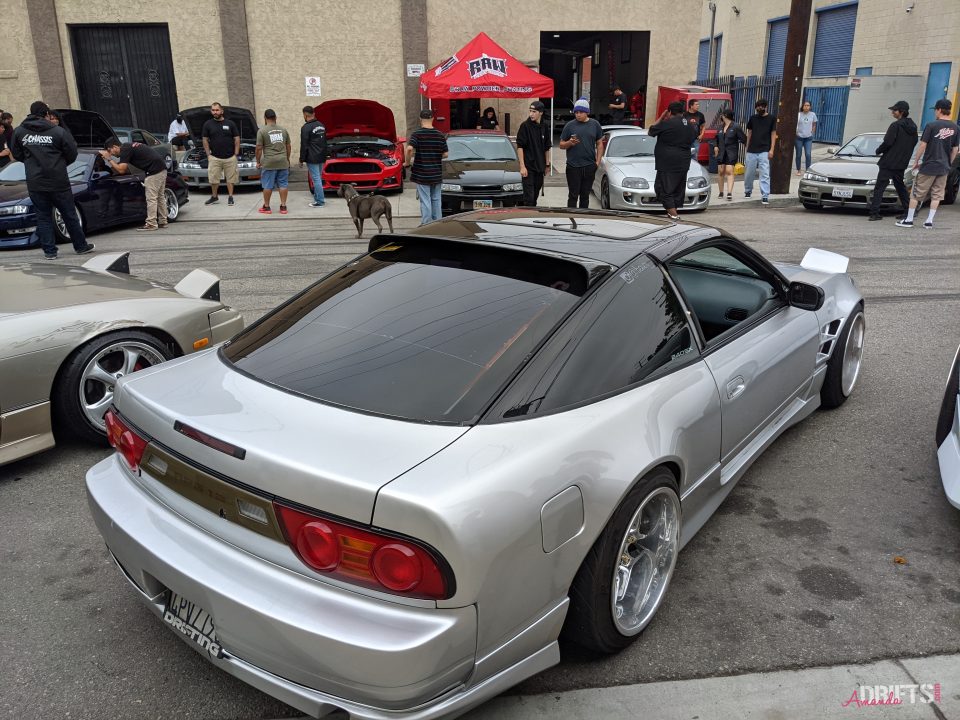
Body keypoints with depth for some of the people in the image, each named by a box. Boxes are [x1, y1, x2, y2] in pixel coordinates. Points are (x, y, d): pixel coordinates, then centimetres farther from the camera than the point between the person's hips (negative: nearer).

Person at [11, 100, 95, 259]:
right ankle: (81, 246, 18)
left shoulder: (19, 132, 2)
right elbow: (72, 154, -1)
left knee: (43, 217, 9)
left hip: (35, 184, 2)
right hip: (58, 182, -2)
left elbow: (16, 155, 11)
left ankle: (49, 251, 8)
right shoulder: (58, 131, -7)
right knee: (69, 215, 9)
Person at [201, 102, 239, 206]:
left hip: (230, 157, -1)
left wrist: (236, 154, -1)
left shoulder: (230, 123, 4)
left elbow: (237, 139, 6)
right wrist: (208, 155, 1)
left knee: (230, 178, 4)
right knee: (213, 179, 1)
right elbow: (205, 140, 9)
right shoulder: (208, 124, 6)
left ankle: (230, 197, 13)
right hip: (214, 158, 1)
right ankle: (214, 197, 16)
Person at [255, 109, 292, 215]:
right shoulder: (283, 130, 9)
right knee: (283, 184, 6)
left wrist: (258, 161, 4)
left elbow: (259, 148, -5)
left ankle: (266, 207, 10)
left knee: (268, 186, 4)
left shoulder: (262, 131, -4)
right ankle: (283, 206, 6)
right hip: (283, 162, 3)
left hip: (269, 163, -3)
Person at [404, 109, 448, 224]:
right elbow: (445, 154, 4)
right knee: (436, 200, 14)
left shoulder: (417, 134, -9)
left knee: (425, 201, -1)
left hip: (421, 174, -4)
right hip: (437, 174, 4)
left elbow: (409, 149, -24)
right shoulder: (440, 135, 3)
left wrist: (407, 162, -9)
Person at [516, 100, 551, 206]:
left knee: (536, 194, 12)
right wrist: (522, 166, -17)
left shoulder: (544, 127, 8)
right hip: (528, 167, -5)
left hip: (539, 167, 5)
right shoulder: (525, 126, -7)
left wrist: (547, 164, 14)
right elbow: (520, 147, -11)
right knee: (529, 197, -8)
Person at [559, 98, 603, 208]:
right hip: (573, 167, -2)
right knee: (573, 195, -1)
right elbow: (561, 145, 5)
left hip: (589, 166, 2)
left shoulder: (595, 124, 6)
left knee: (585, 195, 10)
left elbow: (599, 144, 10)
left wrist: (597, 161, 0)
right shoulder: (570, 125, 2)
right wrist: (570, 143, -16)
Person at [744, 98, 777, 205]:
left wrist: (771, 149, -6)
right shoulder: (753, 118, 10)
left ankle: (765, 196, -10)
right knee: (749, 173, 10)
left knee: (765, 174, -9)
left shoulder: (771, 118, 3)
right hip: (751, 151, 3)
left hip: (764, 151, -3)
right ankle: (748, 191, 32)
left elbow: (773, 134, 2)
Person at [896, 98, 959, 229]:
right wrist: (948, 164, 19)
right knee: (936, 195, 9)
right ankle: (929, 221, 6)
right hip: (944, 168, 4)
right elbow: (955, 150, 8)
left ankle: (909, 220, 6)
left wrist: (916, 162, 1)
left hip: (928, 166, -4)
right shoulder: (955, 128, 4)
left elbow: (923, 146, -10)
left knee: (916, 193, 4)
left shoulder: (931, 125, -10)